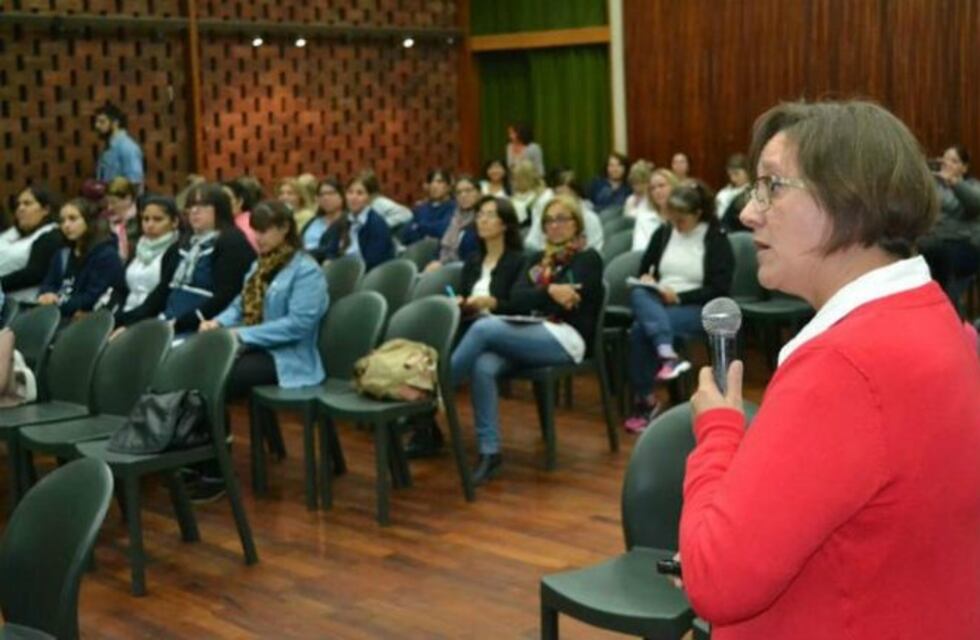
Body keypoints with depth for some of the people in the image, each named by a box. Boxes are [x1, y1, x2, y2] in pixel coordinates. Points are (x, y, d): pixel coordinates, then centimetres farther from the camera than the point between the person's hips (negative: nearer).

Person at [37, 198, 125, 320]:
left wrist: (58, 306, -16)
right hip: (58, 316, 7)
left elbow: (92, 299, -10)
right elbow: (48, 285, 13)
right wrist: (47, 295, -10)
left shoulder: (107, 256, -2)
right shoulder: (62, 254, 22)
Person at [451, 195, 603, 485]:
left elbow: (571, 305, -9)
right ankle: (489, 452, -28)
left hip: (565, 338, -5)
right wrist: (549, 292, -10)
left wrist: (536, 297, -2)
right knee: (483, 367, -29)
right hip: (530, 334, 6)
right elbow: (515, 300, 6)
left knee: (483, 327, -29)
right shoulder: (537, 259, 24)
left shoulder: (588, 259, 7)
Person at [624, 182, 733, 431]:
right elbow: (643, 269, 21)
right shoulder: (663, 233, 12)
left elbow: (719, 290, -7)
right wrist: (645, 279, -4)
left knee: (640, 328, -31)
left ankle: (645, 400, -25)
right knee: (638, 295, -33)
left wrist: (679, 297, -15)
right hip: (659, 302, 5)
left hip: (698, 308, -5)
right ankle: (668, 355, -48)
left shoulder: (716, 240, -1)